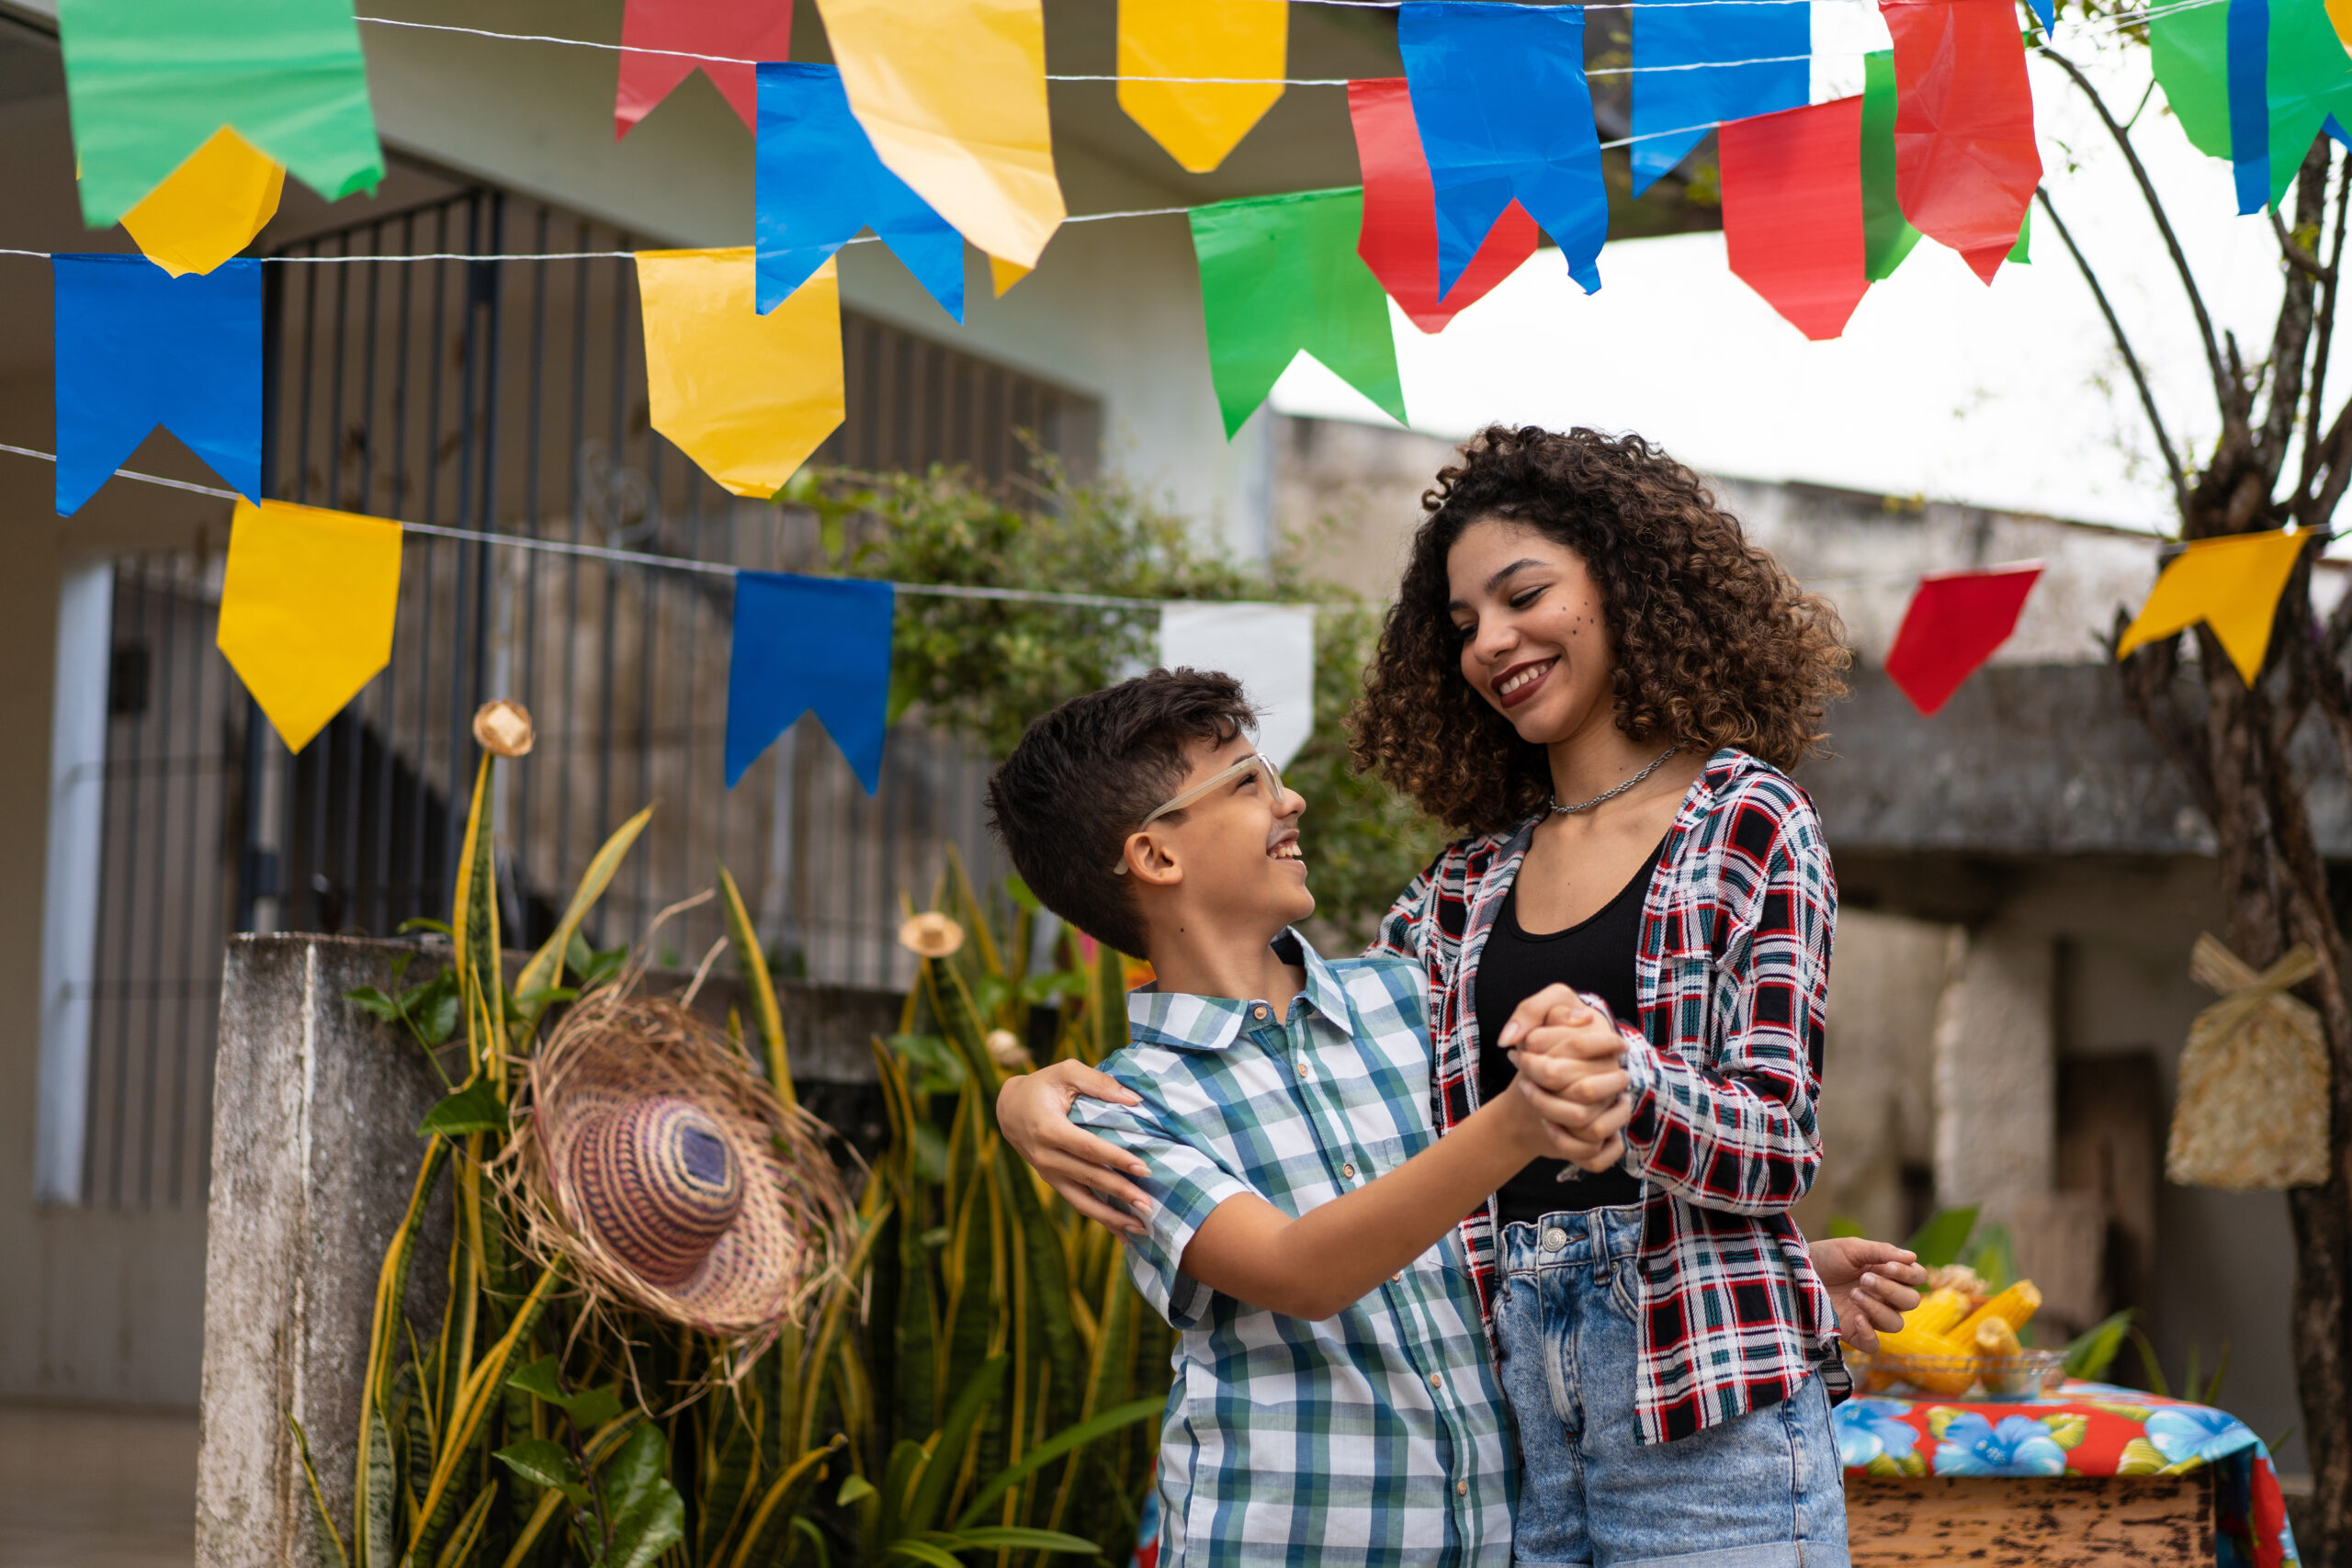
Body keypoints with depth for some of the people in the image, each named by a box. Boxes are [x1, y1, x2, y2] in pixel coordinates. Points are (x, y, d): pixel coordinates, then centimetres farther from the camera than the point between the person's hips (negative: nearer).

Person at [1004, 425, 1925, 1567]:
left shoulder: (1748, 822, 1)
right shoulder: (1468, 883, 15)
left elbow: (1776, 1149, -6)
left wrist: (1620, 1075, -27)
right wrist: (1043, 1095, -4)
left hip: (1705, 1420, -4)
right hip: (1507, 1407, 4)